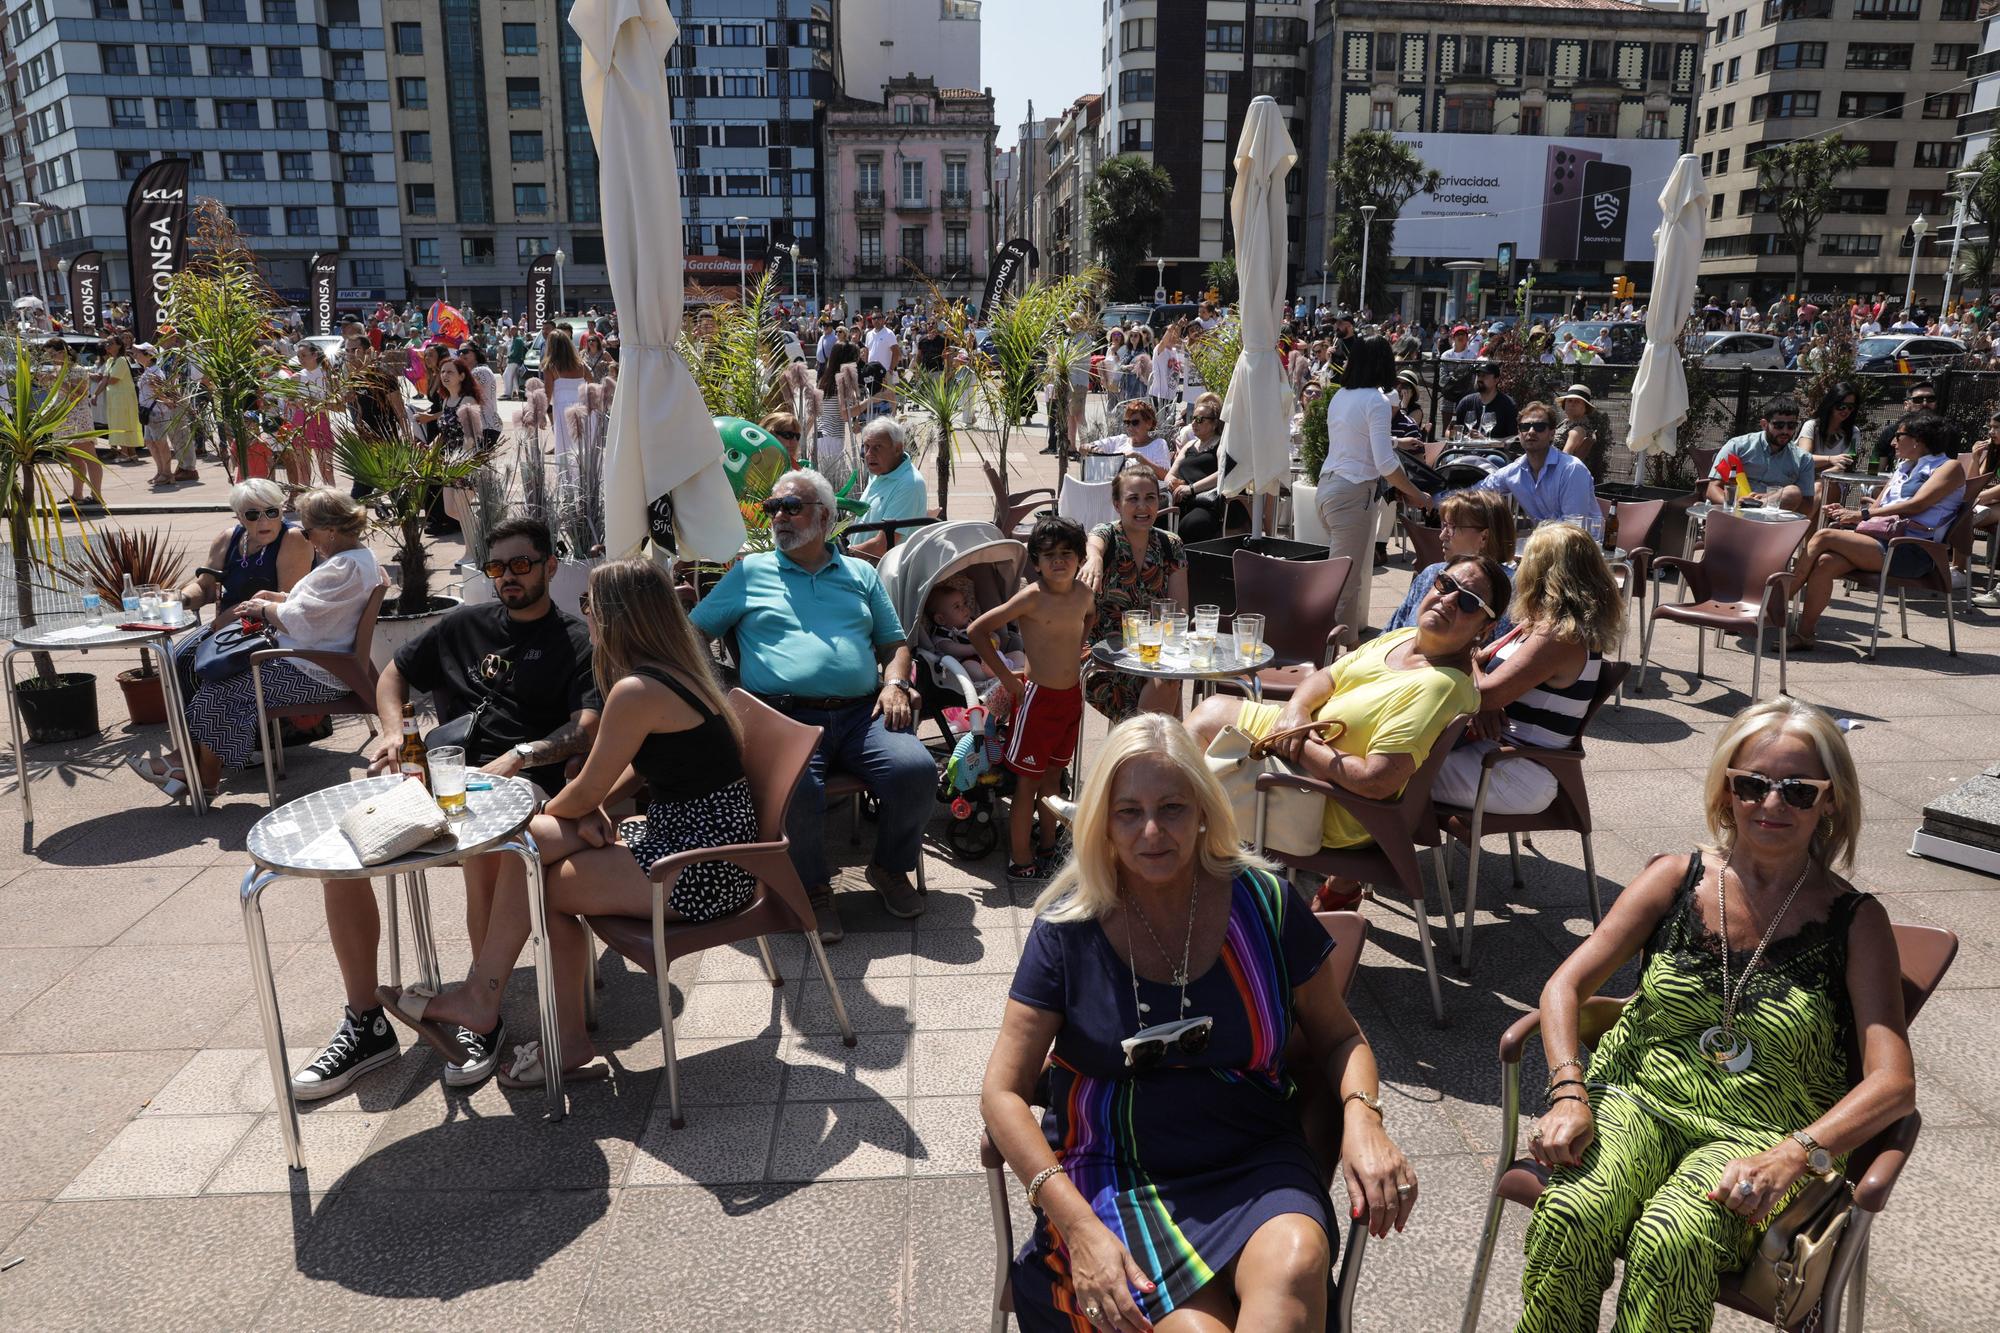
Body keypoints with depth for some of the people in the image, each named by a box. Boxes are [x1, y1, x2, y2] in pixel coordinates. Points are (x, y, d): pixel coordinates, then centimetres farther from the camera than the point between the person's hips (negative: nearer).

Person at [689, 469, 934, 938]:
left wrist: (895, 682, 3)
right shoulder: (749, 572, 17)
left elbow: (895, 643, 25)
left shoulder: (860, 574, 24)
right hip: (786, 718, -2)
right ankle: (813, 887, -4)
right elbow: (693, 634, 14)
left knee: (917, 772, -24)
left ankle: (890, 869, 6)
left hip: (861, 714, 3)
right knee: (795, 789, -34)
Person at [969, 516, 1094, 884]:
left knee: (1053, 774, 19)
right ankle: (1021, 863, 9)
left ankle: (1048, 846, 33)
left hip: (1071, 695, 6)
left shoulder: (1084, 594, 1)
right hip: (1037, 696, -6)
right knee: (1027, 781, 1)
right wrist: (1006, 677, -13)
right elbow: (978, 630, -16)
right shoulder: (1031, 597, -17)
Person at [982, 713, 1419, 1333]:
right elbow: (1003, 1093, -4)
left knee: (1296, 1261, -32)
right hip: (1116, 1174, -1)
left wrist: (1362, 1117, -11)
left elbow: (1339, 1037, 11)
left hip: (1256, 1164, 1)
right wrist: (1080, 1226, -17)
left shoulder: (1263, 904, -2)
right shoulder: (1070, 927, -5)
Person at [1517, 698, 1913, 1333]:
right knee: (1567, 1216, -30)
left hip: (1760, 1136, -1)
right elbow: (1565, 986, 0)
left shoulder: (1855, 920, -1)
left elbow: (1894, 1084, -10)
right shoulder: (1678, 877, 3)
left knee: (1669, 1242, -33)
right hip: (1640, 1101, 2)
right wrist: (1569, 1094, -17)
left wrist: (1793, 1155, -27)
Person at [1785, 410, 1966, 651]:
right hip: (1886, 541, 7)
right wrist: (1848, 513, 2)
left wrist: (1863, 514, -13)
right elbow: (1878, 507, 23)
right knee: (1825, 562, -24)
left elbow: (1917, 505, -10)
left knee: (1824, 537, -23)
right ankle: (1804, 634, -27)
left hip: (1912, 552, -7)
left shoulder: (1950, 467, 5)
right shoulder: (1903, 467, 29)